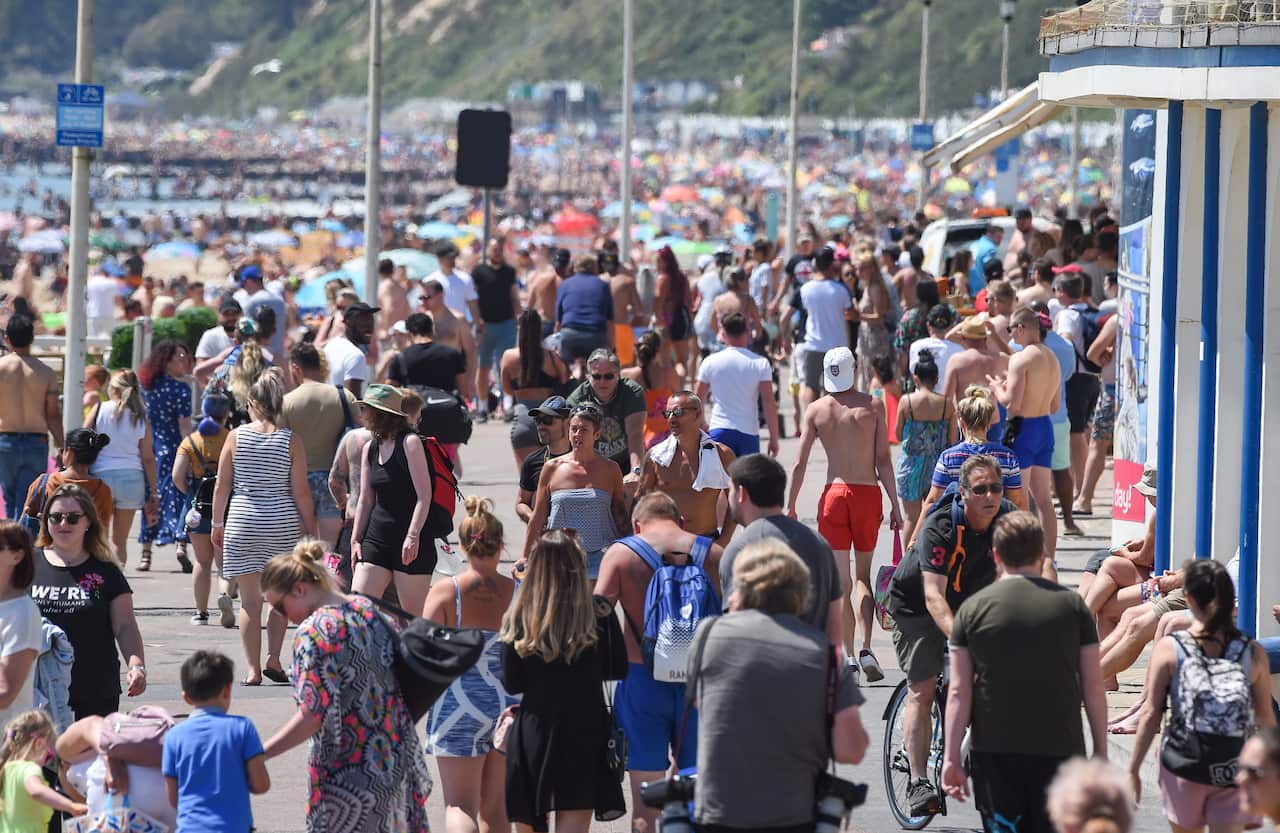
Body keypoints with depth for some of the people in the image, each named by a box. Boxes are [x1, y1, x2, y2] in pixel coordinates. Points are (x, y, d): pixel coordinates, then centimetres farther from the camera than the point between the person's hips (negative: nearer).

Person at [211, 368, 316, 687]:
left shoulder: (236, 436, -1)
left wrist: (217, 523, 12)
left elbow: (222, 485, 2)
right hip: (282, 522, 0)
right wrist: (310, 526, 6)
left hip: (242, 521, 0)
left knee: (250, 600, 4)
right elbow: (300, 491, -4)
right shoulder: (290, 441, -3)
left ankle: (253, 669, 3)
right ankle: (273, 658, 4)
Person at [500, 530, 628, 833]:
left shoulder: (519, 617, -7)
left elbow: (511, 683, -1)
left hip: (534, 730, 1)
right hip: (586, 731, -1)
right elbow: (618, 669, 4)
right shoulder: (599, 614, -7)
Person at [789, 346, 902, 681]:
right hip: (868, 493, 0)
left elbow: (799, 463, 1)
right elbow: (883, 459, -4)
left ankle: (849, 654, -1)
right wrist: (895, 505, 1)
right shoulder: (873, 406, -1)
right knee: (863, 575, 11)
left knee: (841, 579, 5)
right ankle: (866, 647, -7)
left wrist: (790, 506, 9)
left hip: (834, 493, 0)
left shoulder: (815, 411, 1)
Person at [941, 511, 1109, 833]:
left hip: (994, 750, 0)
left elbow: (959, 691, -3)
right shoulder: (1072, 604, 1)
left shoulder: (973, 609, -1)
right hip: (1060, 750, 0)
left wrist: (952, 757, 0)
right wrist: (1100, 751, 9)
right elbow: (1093, 685, 1)